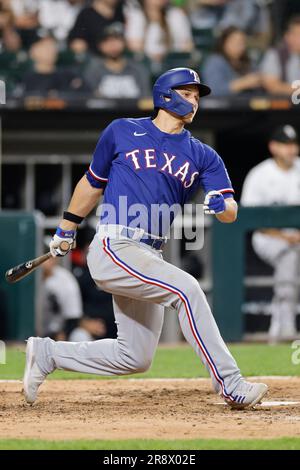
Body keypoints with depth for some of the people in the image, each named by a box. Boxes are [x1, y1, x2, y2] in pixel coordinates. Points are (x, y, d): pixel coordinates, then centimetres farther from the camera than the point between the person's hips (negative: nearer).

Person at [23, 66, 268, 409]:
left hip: (149, 258, 6)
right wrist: (66, 229, 24)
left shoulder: (202, 156, 12)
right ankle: (231, 386, -24)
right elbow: (93, 182, 19)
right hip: (113, 248, -6)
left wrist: (221, 205, -24)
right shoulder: (122, 132, 6)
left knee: (135, 358, 6)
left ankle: (46, 354, 23)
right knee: (185, 288, -25)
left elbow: (231, 212, -1)